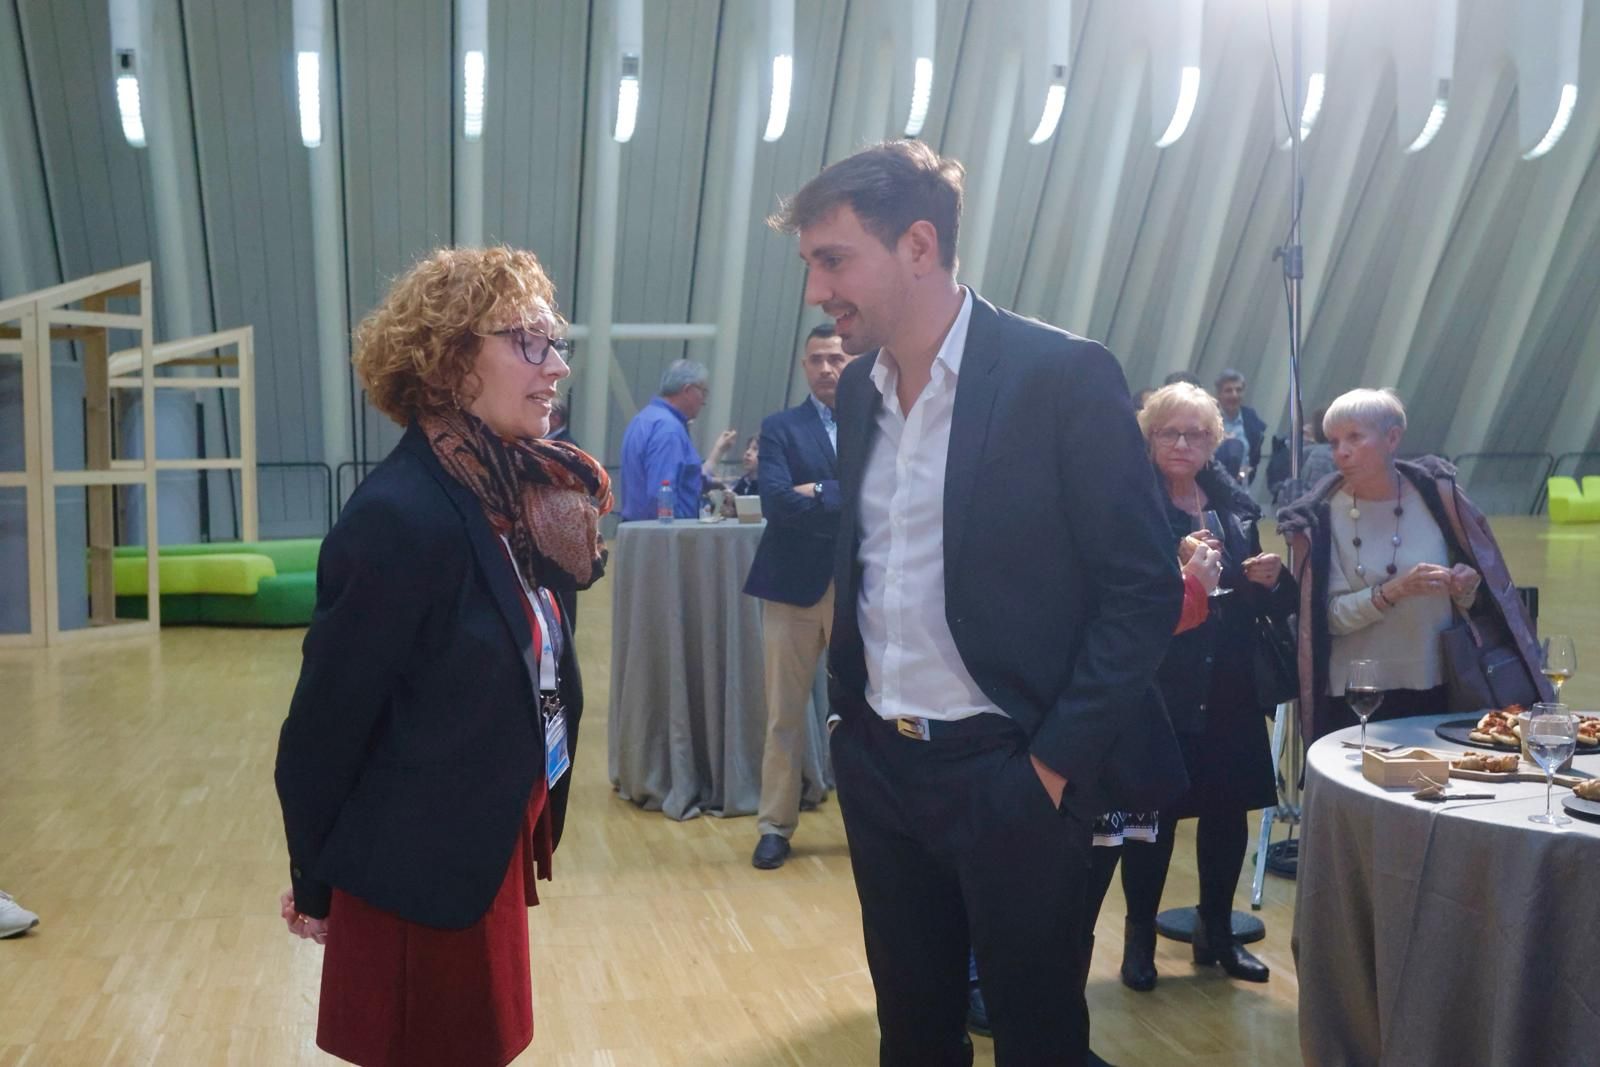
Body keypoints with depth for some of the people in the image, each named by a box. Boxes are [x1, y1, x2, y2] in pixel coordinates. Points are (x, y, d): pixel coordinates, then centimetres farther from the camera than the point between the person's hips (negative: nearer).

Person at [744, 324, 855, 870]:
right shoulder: (780, 428, 2)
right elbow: (776, 502, -13)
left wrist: (820, 492, -14)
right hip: (795, 585, -1)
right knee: (784, 715, 6)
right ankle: (775, 827, 17)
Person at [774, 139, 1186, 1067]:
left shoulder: (1064, 375, -13)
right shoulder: (857, 390, 7)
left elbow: (1146, 588, -12)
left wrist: (1059, 759, -14)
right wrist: (850, 713, 9)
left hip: (1012, 774, -6)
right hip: (878, 767, 6)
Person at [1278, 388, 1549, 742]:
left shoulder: (1435, 494, -3)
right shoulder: (1323, 515, -8)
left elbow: (1471, 603, 7)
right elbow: (1329, 616, -12)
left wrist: (1466, 588, -14)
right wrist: (1394, 591, -24)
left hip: (1437, 689, 2)